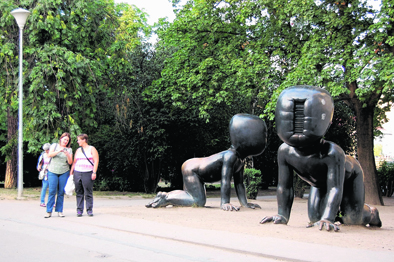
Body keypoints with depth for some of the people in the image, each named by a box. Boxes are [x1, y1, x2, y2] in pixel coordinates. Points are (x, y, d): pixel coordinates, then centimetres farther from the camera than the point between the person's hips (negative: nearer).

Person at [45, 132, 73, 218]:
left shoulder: (69, 149, 9)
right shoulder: (55, 145, 8)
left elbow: (70, 162, 1)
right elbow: (49, 155, -8)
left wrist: (67, 154, -17)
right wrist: (59, 151, -21)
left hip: (64, 172, 1)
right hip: (52, 172, -1)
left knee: (61, 192, 0)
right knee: (52, 191, -8)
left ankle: (59, 211, 8)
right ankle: (49, 211, -5)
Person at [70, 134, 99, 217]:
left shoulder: (92, 149, 5)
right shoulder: (78, 150, 19)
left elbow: (96, 161, -2)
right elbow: (74, 162, 21)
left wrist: (94, 172, -11)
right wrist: (71, 172, 13)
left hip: (88, 173, -4)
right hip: (77, 173, 4)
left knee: (88, 193, -4)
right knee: (79, 193, 2)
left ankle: (89, 210, 1)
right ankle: (79, 210, 6)